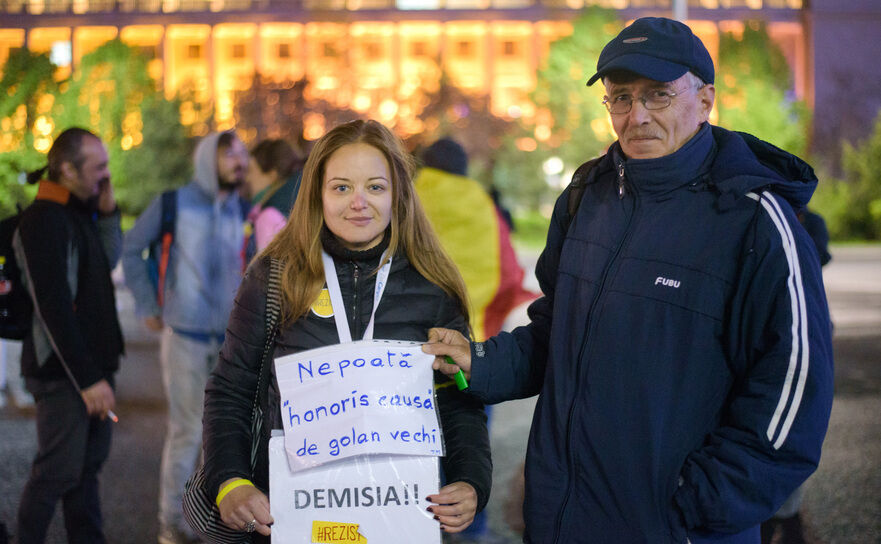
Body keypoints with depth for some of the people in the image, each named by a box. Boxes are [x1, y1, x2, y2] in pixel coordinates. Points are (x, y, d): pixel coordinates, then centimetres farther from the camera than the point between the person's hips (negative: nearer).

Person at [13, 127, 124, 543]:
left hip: (93, 364, 9)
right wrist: (87, 378, -21)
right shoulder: (42, 220, -16)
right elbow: (53, 307, -20)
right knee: (59, 471, -3)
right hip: (62, 371, -9)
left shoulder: (82, 211, 10)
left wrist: (108, 211, 5)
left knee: (89, 463, 13)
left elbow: (108, 262, 21)